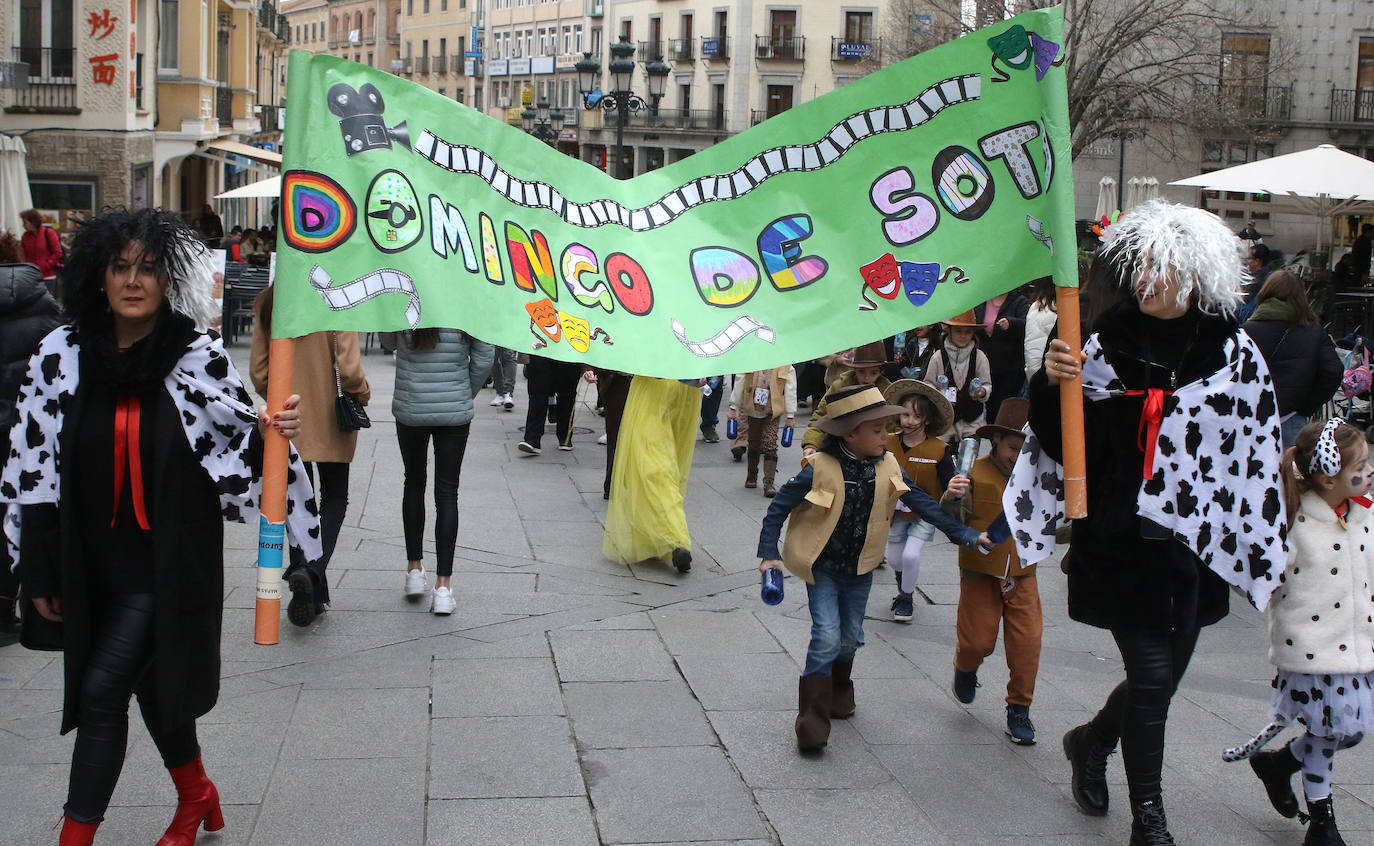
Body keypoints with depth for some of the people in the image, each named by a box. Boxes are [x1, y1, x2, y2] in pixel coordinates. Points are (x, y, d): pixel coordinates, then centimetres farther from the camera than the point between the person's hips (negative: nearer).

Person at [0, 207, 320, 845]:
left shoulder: (199, 357, -10)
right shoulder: (61, 354, -3)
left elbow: (239, 446, -2)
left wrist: (266, 434, -27)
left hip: (169, 564, -4)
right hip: (90, 565, 4)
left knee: (102, 690, -10)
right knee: (149, 681, 19)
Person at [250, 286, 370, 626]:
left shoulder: (267, 303, -2)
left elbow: (258, 371, 1)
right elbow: (349, 369, -18)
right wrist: (362, 394, 2)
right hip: (330, 422, -3)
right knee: (335, 499, 14)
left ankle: (309, 597, 12)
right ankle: (312, 571, -9)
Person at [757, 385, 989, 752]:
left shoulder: (887, 468, -6)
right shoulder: (820, 469, -21)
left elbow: (921, 503, 3)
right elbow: (779, 507, -13)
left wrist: (965, 534, 1)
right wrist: (769, 554, -17)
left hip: (860, 568, 5)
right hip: (821, 566, -5)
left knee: (850, 638, 16)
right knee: (827, 637, -14)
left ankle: (838, 690, 44)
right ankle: (812, 717, -3)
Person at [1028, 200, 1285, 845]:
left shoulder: (1236, 357, -2)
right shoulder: (1105, 348, -4)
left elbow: (1257, 458, 3)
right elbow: (1062, 442, -2)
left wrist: (1262, 547, 5)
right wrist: (1052, 386, -20)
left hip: (1195, 546, 3)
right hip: (1118, 541, -2)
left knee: (1166, 674, 14)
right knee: (1151, 676, -3)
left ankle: (1090, 742, 44)